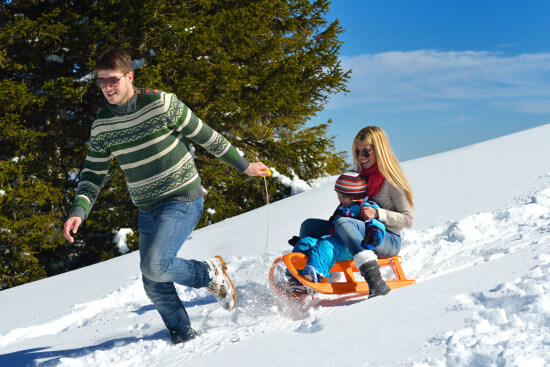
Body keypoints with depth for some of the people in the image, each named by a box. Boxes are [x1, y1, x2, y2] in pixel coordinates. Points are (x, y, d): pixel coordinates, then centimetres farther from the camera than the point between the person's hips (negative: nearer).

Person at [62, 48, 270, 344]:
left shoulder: (160, 103, -13)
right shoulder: (101, 125, 2)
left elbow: (205, 136, -5)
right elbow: (93, 173, 9)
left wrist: (243, 165, 2)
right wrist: (79, 211, -8)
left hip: (183, 200, -6)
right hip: (147, 209, 6)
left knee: (155, 265, -24)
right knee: (154, 285, 6)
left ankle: (211, 273, 4)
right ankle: (182, 336, 27)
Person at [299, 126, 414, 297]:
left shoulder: (390, 179, -9)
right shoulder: (362, 175, 14)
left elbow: (408, 219, -11)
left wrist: (378, 214, -22)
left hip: (389, 240, -8)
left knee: (343, 223, -36)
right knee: (309, 225, 3)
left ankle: (374, 280, -47)